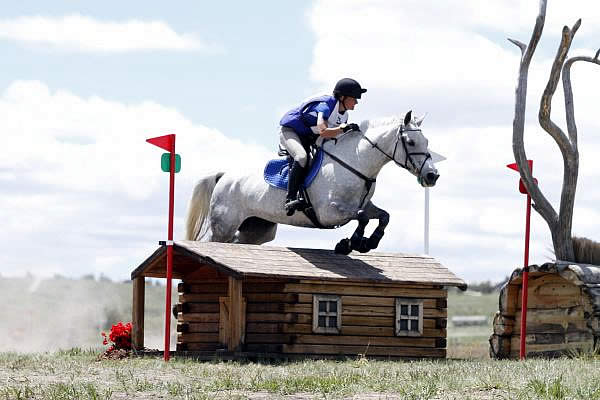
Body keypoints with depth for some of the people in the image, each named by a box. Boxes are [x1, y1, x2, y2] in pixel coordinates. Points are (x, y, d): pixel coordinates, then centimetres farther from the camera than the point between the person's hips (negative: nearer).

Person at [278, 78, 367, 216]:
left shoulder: (344, 114, 0)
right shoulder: (325, 106, -28)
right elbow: (323, 132, -42)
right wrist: (344, 128, -45)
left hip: (308, 137, 10)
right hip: (290, 131, -10)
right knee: (302, 156, -36)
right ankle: (290, 199, -39)